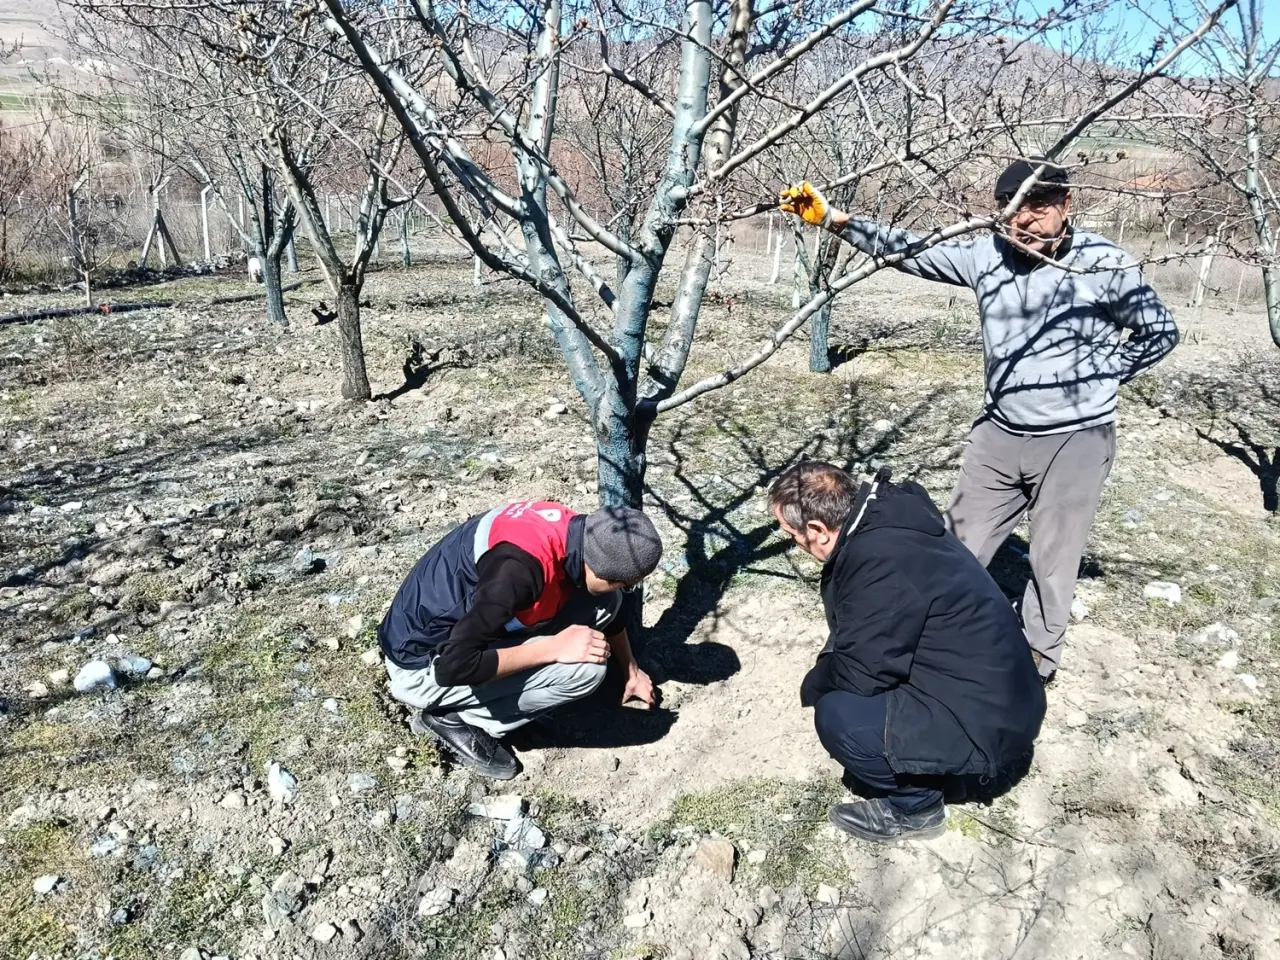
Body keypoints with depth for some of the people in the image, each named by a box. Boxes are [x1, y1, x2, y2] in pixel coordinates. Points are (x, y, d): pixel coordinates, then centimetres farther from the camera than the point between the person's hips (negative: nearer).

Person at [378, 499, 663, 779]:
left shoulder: (573, 529, -7)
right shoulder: (521, 566, -34)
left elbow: (605, 603, 13)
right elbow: (453, 667, -33)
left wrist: (631, 670, 24)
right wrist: (554, 647, -27)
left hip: (460, 625, 8)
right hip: (424, 666, -8)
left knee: (601, 605, 0)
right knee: (586, 669, -22)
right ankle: (455, 717, -3)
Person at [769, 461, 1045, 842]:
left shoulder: (882, 560, -29)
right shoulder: (882, 517, 0)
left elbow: (859, 671, -20)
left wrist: (813, 685, -2)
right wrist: (827, 675, 7)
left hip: (985, 725, -10)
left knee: (837, 715, -21)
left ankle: (916, 806, 4)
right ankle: (940, 770, 18)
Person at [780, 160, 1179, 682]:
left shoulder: (1105, 263, -12)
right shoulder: (989, 255, -4)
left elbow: (1159, 332, 1)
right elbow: (911, 249, -4)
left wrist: (1095, 378, -6)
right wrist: (833, 218, -12)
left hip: (1076, 439, -3)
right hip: (999, 432, 4)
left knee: (1053, 562, 9)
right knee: (958, 546, 13)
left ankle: (1037, 659, 29)